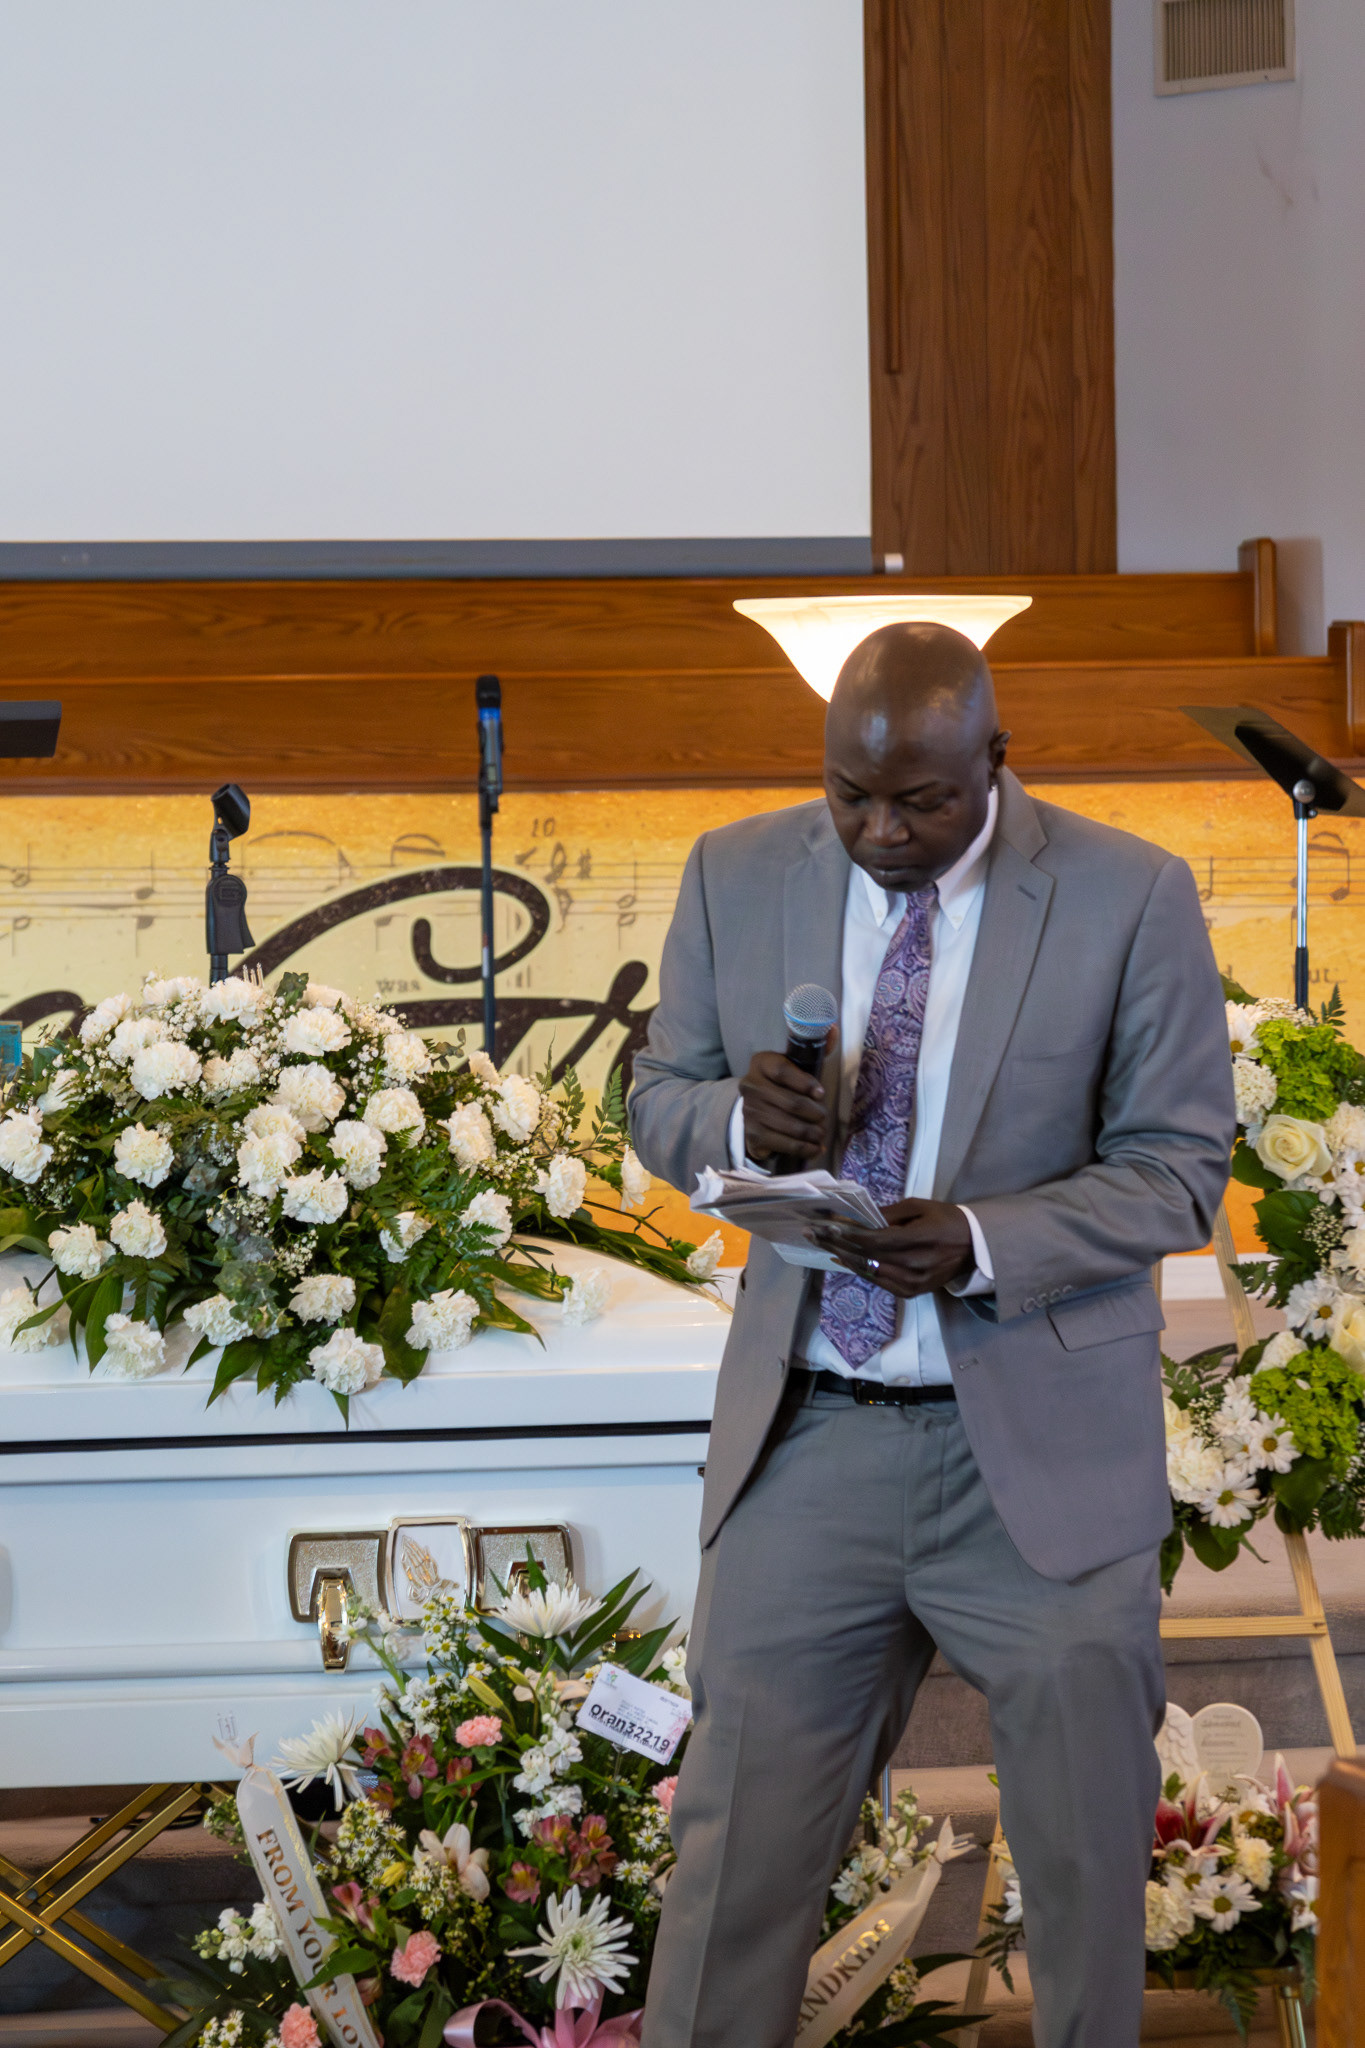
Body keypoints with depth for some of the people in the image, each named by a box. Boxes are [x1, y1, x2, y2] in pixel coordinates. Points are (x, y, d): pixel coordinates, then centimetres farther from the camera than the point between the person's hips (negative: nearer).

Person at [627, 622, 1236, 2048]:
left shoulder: (1130, 898, -7)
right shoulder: (737, 877, 1)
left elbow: (1176, 1170, -6)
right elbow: (658, 1100, 10)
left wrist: (981, 1243, -22)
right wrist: (743, 1121, -14)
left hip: (1041, 1451, -2)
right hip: (808, 1437, 2)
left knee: (1087, 1860, 9)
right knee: (741, 1837, 6)